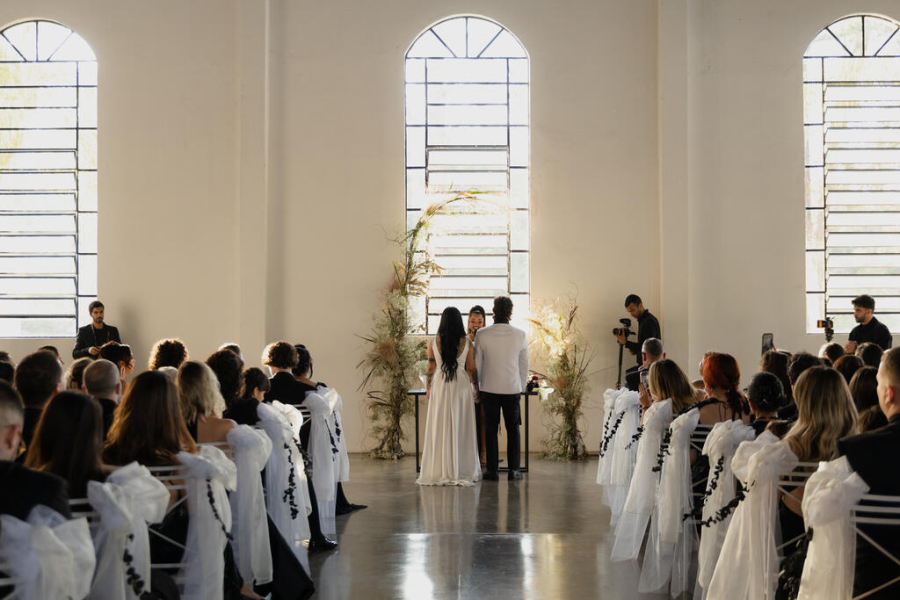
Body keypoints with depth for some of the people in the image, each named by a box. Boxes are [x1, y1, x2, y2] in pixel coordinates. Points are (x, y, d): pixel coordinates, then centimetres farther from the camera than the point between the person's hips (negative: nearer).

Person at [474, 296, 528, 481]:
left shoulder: (482, 335, -7)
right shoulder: (520, 335, -4)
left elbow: (477, 363, 0)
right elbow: (524, 365, 3)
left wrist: (477, 386, 13)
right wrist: (521, 387, 16)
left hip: (489, 389, -1)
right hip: (512, 389, 1)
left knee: (490, 429, 6)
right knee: (513, 429, 9)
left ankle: (492, 470, 7)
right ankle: (513, 470, 9)